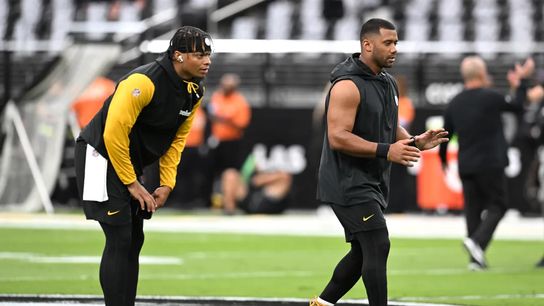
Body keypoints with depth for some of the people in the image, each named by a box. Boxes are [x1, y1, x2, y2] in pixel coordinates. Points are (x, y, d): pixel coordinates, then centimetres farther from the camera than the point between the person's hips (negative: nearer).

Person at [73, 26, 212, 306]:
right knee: (120, 240, -13)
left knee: (133, 241, 12)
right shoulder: (144, 82, -27)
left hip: (130, 163, 9)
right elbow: (114, 133, -26)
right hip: (100, 155, -9)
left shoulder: (195, 92, -1)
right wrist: (131, 183, -18)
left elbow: (178, 138, 12)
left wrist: (167, 184, 4)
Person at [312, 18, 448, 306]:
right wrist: (386, 151, -29)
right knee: (378, 247, -16)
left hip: (372, 183, 10)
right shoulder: (348, 86, -17)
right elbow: (338, 137, -24)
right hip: (349, 183, -10)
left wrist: (415, 142, 4)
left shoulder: (387, 83, 13)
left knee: (363, 252, 15)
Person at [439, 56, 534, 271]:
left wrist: (443, 160, 29)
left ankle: (476, 259, 6)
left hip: (465, 165, 5)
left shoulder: (454, 104, 7)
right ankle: (477, 241, -20)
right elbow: (518, 106, 3)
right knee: (497, 205, 3)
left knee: (473, 209, 10)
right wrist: (520, 82, 18)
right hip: (490, 164, -5)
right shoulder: (489, 97, -10)